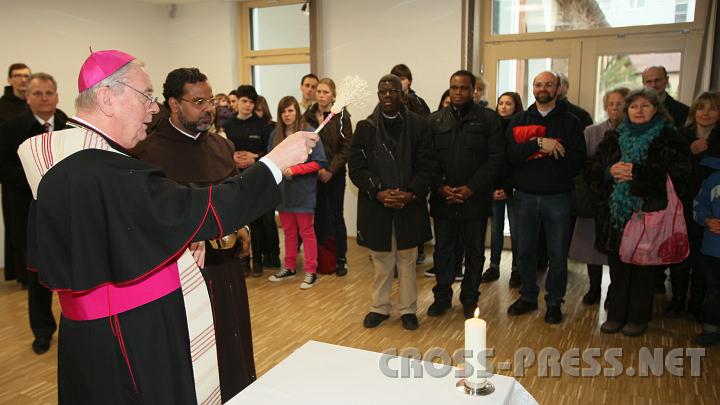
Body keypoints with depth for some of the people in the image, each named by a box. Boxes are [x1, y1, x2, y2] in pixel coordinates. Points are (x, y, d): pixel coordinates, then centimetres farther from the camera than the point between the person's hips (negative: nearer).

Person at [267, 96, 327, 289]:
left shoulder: (309, 133, -9)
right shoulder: (275, 134, 6)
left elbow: (319, 162, -12)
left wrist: (294, 170, -21)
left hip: (303, 190, -5)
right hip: (282, 189, 5)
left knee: (306, 231, 4)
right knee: (288, 231, 15)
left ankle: (311, 271, 12)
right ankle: (289, 267, 27)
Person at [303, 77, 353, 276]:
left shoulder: (342, 117, -4)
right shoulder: (308, 116, 6)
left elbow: (346, 148, -8)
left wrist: (330, 170, -15)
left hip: (334, 175, -3)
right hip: (313, 174, 3)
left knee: (336, 215, 2)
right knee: (319, 215, 9)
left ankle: (341, 259, 11)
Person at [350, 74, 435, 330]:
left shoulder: (418, 124, 0)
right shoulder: (365, 127, 1)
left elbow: (427, 165, -2)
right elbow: (356, 167, -2)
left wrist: (411, 193, -15)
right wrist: (379, 192, -14)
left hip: (409, 205, 0)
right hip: (376, 205, 0)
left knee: (406, 262, 12)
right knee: (381, 261, 13)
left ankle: (408, 309, 27)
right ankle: (380, 307, 29)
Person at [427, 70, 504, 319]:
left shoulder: (489, 119, -1)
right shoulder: (435, 120, 6)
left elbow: (496, 158, -6)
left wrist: (472, 188, -13)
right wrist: (439, 187, -10)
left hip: (476, 198, -1)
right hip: (442, 199, 2)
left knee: (475, 251, 10)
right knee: (443, 249, 11)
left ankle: (470, 299, 26)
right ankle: (442, 296, 26)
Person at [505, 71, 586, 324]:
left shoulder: (569, 122, 3)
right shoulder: (519, 120, 7)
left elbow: (578, 161, -7)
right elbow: (511, 155, -10)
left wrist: (552, 149, -16)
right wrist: (540, 144, -21)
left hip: (557, 197, -1)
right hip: (525, 196, 2)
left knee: (558, 254, 7)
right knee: (525, 251, 11)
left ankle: (554, 302, 22)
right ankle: (528, 296, 28)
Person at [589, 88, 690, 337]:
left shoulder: (668, 138, 1)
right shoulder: (614, 137, 12)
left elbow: (678, 172, -12)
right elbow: (594, 168, 9)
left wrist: (636, 171, -19)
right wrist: (610, 170, -13)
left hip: (649, 214, -3)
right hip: (616, 213, 3)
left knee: (643, 269, 6)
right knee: (618, 267, 9)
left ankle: (638, 318, 21)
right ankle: (616, 315, 22)